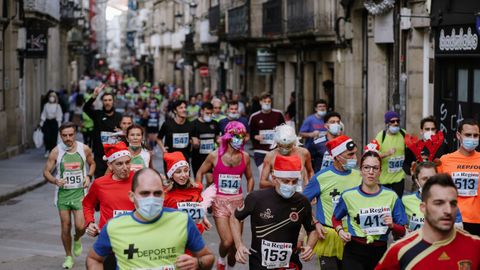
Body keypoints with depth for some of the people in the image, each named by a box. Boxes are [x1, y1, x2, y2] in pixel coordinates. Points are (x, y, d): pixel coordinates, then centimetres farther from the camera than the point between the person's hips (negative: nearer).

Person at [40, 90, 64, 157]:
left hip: (54, 122, -2)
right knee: (46, 137, -7)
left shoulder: (57, 106, -2)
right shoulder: (46, 105, 4)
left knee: (53, 137, -1)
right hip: (47, 122, 2)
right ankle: (47, 150, 12)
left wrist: (59, 123, -4)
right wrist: (41, 122, 3)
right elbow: (43, 114, 7)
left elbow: (59, 115, 0)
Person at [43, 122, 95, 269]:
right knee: (65, 227, 5)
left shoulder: (84, 149, -4)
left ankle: (77, 240, 25)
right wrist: (55, 181, -21)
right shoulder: (56, 152, -7)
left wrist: (89, 176, -4)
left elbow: (92, 164, 14)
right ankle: (68, 256, 24)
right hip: (63, 192, 0)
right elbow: (46, 172, -1)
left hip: (79, 192, 0)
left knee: (80, 226, -11)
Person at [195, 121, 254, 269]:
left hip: (238, 201, 3)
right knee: (227, 241, -14)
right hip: (219, 202, -3)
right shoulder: (215, 155, -6)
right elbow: (200, 173, 6)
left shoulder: (245, 157, 2)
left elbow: (249, 178, 15)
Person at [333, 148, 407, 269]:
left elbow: (402, 231, 3)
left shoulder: (391, 196, -3)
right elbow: (336, 218, 16)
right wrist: (340, 230, -3)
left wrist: (392, 226, -17)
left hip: (380, 252, 2)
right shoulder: (348, 195, -3)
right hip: (354, 251, -2)